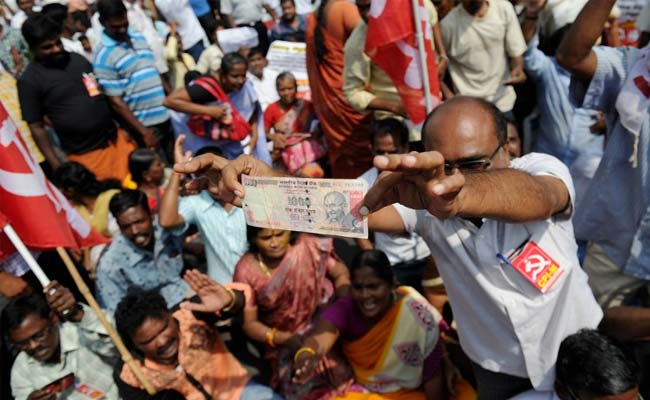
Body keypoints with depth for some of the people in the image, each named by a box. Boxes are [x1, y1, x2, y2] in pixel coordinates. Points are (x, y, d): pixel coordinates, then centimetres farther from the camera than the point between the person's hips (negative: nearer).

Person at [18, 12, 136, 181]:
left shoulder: (77, 59, 7)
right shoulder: (30, 80, -8)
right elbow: (37, 127, -6)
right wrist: (57, 167, -11)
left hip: (116, 140, 5)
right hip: (85, 155, -5)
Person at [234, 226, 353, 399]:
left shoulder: (310, 246, -16)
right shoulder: (246, 271, -14)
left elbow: (341, 274, -4)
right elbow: (249, 323, -8)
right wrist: (284, 339, -23)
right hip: (284, 337, 0)